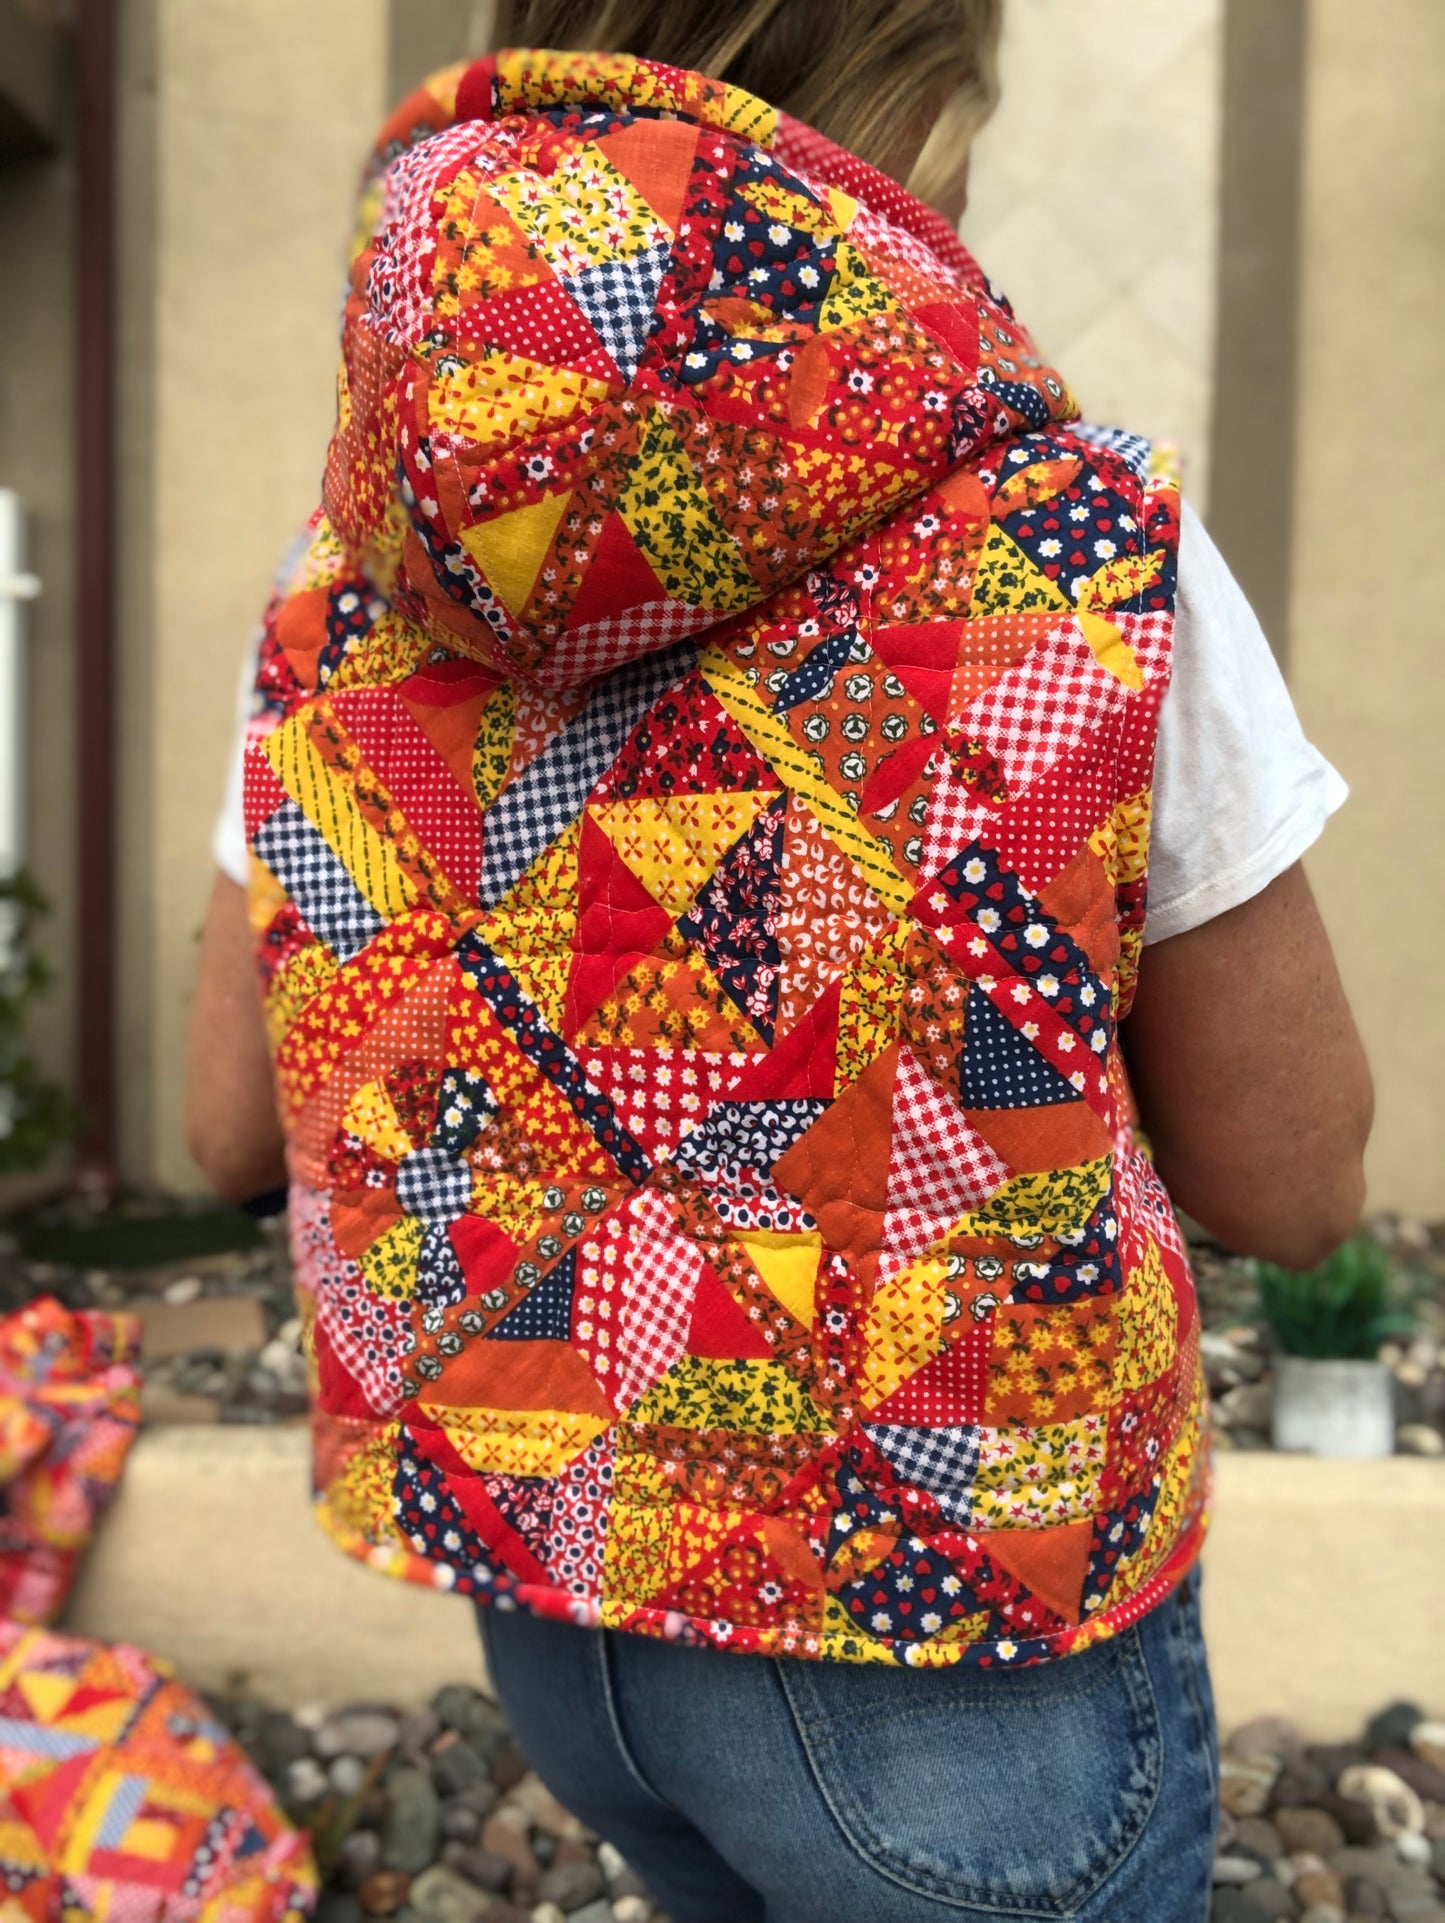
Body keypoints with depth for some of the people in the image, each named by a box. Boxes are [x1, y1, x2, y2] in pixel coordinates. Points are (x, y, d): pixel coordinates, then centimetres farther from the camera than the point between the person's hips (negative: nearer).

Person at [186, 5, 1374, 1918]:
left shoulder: (347, 593, -6)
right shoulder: (1075, 555, -20)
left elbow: (234, 1127, 2)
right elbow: (1293, 1186, -10)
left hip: (536, 1575, 5)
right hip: (954, 1626, -4)